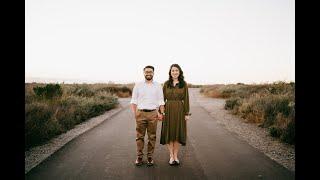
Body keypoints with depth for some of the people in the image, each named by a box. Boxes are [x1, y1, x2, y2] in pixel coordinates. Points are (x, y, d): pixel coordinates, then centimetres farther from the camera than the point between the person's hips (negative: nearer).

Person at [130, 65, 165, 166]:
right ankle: (139, 157, 15)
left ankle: (150, 157, 17)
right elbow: (133, 101, 6)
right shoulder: (138, 85, 7)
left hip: (153, 113, 0)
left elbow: (161, 101, 6)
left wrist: (161, 113, -5)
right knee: (140, 136, 4)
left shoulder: (158, 86, 7)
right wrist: (134, 113, -6)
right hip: (140, 113, 0)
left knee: (152, 136, 5)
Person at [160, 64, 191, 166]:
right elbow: (163, 99, 3)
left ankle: (176, 156, 20)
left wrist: (187, 113, -3)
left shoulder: (184, 84, 2)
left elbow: (186, 99, 1)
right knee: (169, 133, 4)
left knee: (178, 133, 6)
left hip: (179, 110, 0)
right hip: (168, 110, 0)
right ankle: (171, 156, 17)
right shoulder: (166, 84, 3)